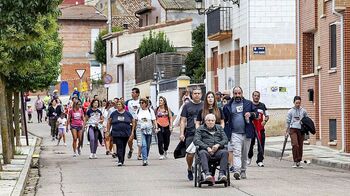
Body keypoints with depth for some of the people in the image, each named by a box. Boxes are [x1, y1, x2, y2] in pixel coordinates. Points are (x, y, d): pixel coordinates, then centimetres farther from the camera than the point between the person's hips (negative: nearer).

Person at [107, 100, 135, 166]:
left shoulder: (127, 114, 6)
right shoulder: (114, 114, 5)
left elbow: (133, 122, 13)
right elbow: (109, 122, 12)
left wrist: (132, 131, 6)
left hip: (126, 134, 2)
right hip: (116, 134, -2)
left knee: (123, 147, 9)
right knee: (119, 147, -13)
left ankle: (122, 160, 20)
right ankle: (120, 161, -18)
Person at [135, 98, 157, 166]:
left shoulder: (150, 111, 4)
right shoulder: (138, 111, 6)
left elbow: (154, 120, 5)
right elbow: (136, 121, 12)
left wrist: (156, 127, -6)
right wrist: (134, 129, 10)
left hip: (149, 130, 1)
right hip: (140, 130, -1)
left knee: (148, 146, 7)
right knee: (143, 145, -16)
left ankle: (145, 159, 22)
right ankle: (145, 160, -22)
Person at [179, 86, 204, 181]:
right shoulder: (187, 106, 9)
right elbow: (183, 121, 8)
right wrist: (181, 133, -1)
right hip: (190, 134, -1)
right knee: (190, 154, -5)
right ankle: (189, 169, 20)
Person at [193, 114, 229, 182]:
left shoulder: (219, 128, 25)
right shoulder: (200, 129, 17)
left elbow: (225, 139, 14)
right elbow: (196, 140, 1)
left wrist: (218, 145, -8)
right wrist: (207, 147, -13)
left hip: (218, 151, 2)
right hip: (206, 150, -2)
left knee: (225, 152, -31)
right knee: (202, 153, -37)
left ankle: (222, 173, -40)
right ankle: (207, 173, -51)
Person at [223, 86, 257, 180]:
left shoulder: (248, 104, 10)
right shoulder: (228, 106, 10)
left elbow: (256, 114, 12)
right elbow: (224, 119, 19)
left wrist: (251, 114, -7)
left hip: (247, 133, 2)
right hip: (235, 134, -2)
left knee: (245, 154, 9)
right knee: (237, 153, -17)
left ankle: (243, 171, 22)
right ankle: (237, 171, -29)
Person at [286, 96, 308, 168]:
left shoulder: (303, 111, 9)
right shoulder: (291, 111, 5)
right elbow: (288, 121, 9)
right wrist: (287, 131, 8)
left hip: (301, 129, 2)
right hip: (293, 129, -2)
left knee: (300, 146, 3)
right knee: (295, 144, -16)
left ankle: (299, 161, 13)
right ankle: (295, 161, -11)